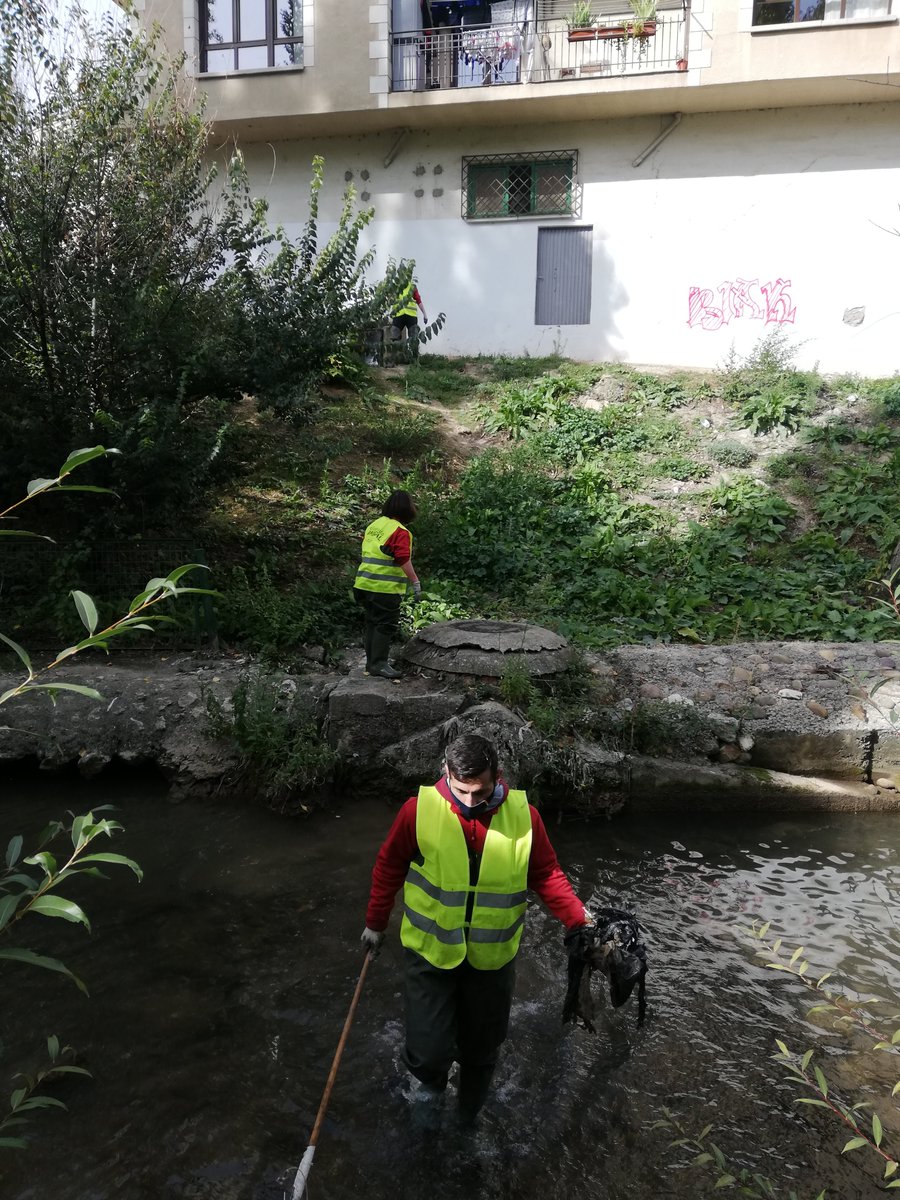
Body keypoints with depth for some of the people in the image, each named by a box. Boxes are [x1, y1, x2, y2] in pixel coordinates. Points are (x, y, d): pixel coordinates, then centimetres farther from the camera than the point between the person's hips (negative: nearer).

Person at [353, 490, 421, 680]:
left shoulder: (373, 525, 14)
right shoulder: (400, 531, -11)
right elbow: (404, 560, -19)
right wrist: (415, 583, -15)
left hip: (365, 584, 8)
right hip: (386, 587, -8)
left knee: (373, 623, 15)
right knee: (386, 625, -3)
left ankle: (371, 662, 21)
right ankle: (379, 663, -4)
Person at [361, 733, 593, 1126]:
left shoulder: (523, 816, -13)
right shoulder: (420, 809, -16)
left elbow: (546, 874, -1)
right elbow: (389, 867, -2)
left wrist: (578, 918, -11)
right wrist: (375, 923, 6)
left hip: (493, 958, 2)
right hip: (430, 951, -1)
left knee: (482, 1050, 18)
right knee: (427, 1052, -2)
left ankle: (468, 1117, 49)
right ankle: (432, 1083, 36)